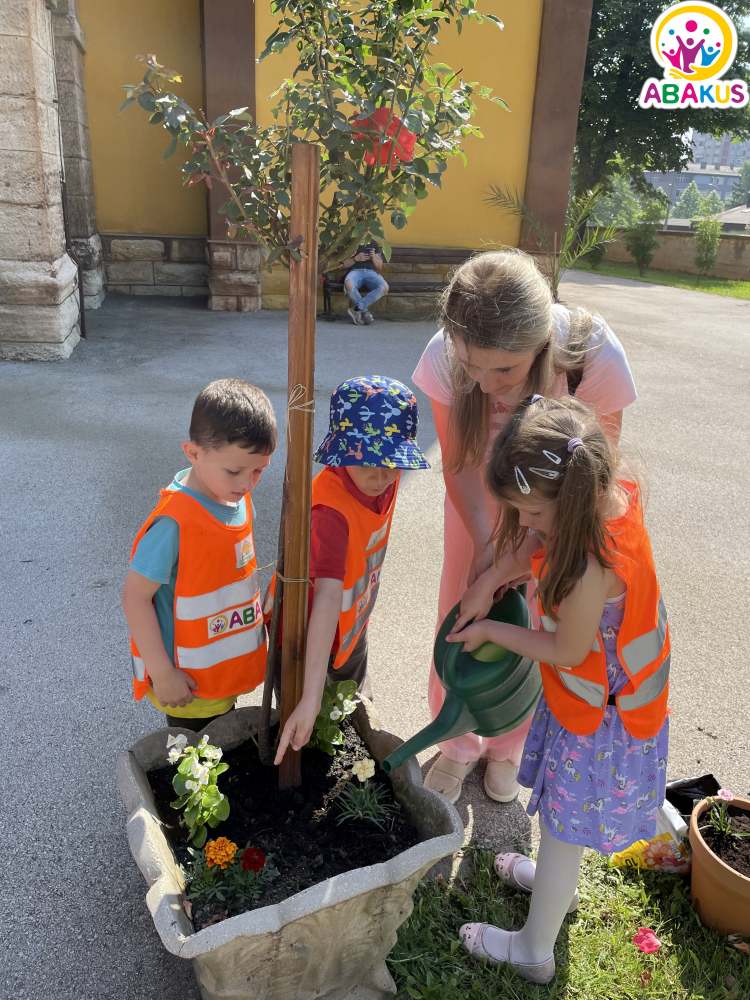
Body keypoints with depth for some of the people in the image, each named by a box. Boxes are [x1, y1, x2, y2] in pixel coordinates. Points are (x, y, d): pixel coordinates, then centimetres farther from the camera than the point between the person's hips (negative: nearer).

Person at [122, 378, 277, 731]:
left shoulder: (237, 495, -6)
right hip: (186, 683, -7)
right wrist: (162, 674, -19)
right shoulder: (175, 523, -29)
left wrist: (254, 623, 16)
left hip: (228, 671, 7)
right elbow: (135, 598, -22)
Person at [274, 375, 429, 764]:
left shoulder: (386, 476, -16)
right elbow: (327, 597, -48)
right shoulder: (330, 508, -39)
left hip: (353, 623, 8)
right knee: (305, 733, 16)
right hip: (307, 635, -7)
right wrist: (311, 697, -51)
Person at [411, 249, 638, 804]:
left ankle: (507, 747, 36)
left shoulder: (597, 357, -37)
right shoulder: (444, 357, -33)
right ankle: (458, 743, 33)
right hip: (480, 495, 1)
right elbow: (458, 461, -18)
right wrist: (485, 541, -25)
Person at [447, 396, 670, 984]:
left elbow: (567, 651, -23)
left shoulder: (593, 568, -39)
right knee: (561, 811, 30)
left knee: (562, 824, 12)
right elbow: (543, 539, 3)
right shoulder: (611, 492, -15)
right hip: (602, 690, 8)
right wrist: (495, 578, -9)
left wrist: (492, 632, -10)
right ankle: (556, 880, 56)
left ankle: (535, 951, 34)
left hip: (597, 709, -8)